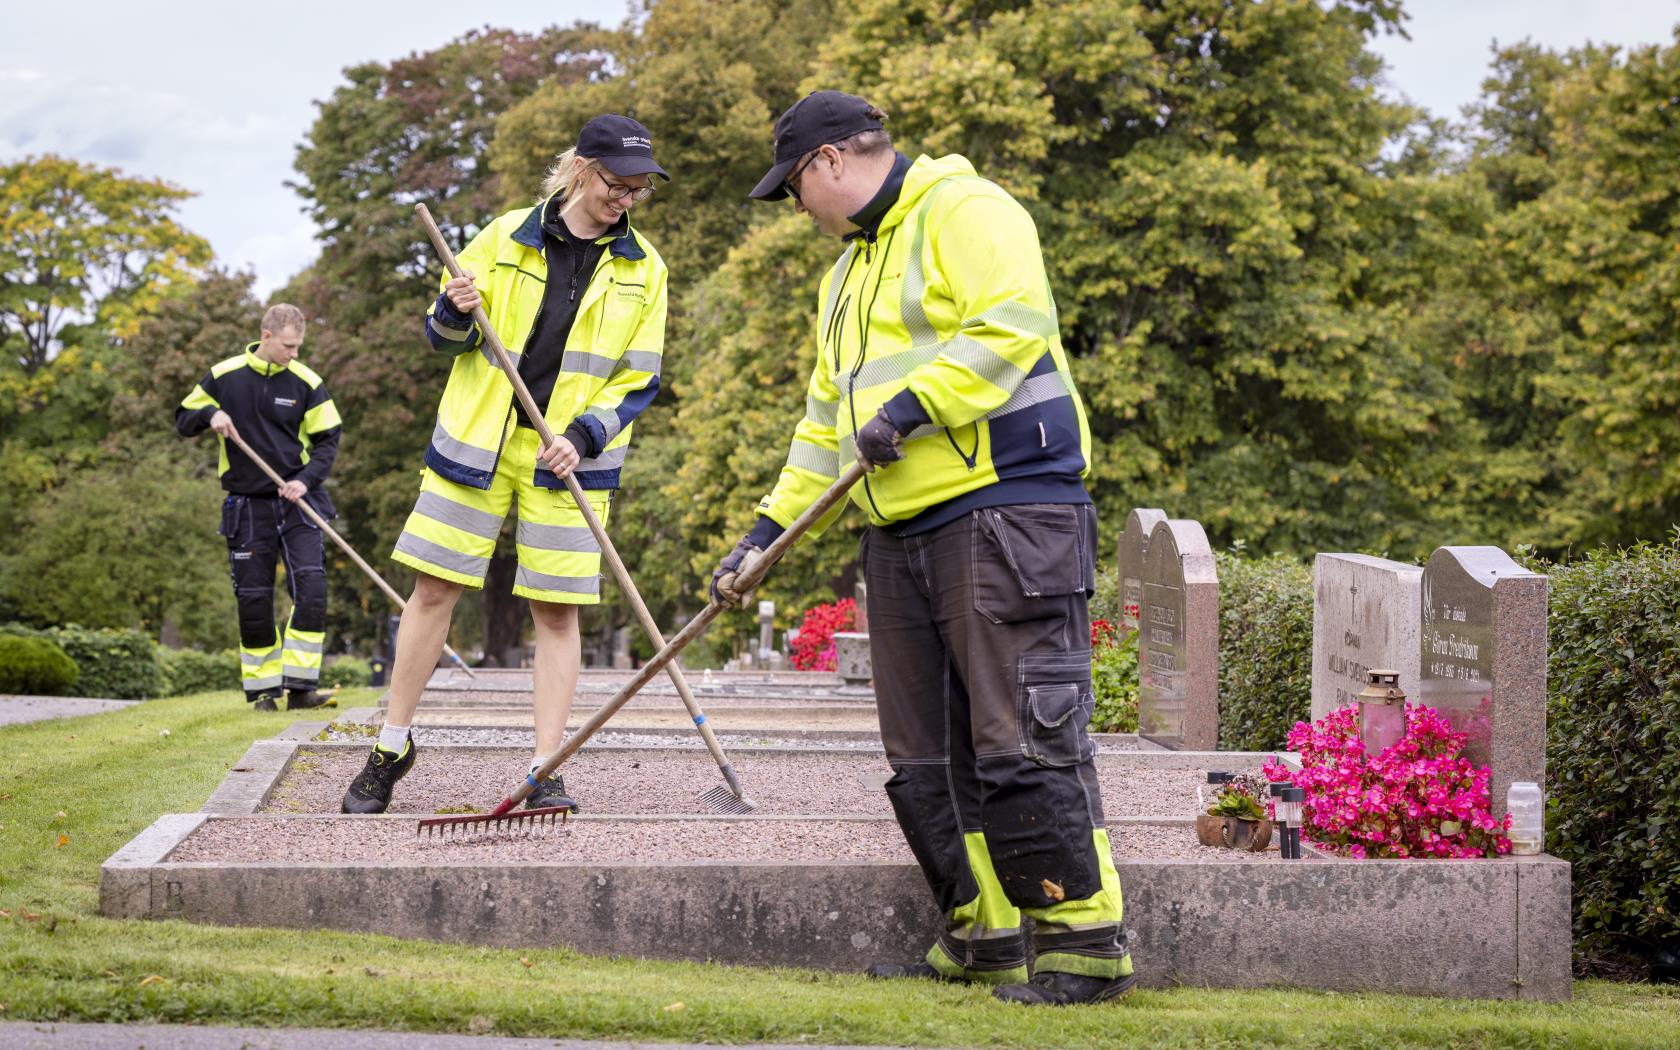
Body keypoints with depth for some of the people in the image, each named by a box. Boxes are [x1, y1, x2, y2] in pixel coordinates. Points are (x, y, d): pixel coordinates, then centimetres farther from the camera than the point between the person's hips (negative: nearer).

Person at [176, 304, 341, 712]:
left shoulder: (306, 382, -1)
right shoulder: (224, 376, -1)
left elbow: (328, 440, 4)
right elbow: (183, 421, 9)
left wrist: (306, 480, -13)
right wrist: (210, 415, -14)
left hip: (297, 500, 0)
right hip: (247, 506, 0)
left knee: (311, 587, -15)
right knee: (253, 600, 2)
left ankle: (300, 685, -12)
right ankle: (262, 689, 14)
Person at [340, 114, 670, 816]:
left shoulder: (642, 269, 3)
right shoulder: (506, 238, 1)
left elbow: (639, 380, 3)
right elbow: (444, 336, 8)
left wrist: (585, 436, -12)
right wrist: (457, 314, -16)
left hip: (568, 457, 0)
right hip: (477, 443, 0)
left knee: (557, 611, -2)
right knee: (434, 590, 2)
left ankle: (546, 773, 2)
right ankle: (392, 748, 15)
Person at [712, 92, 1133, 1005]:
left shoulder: (963, 212, -4)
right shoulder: (850, 272, 26)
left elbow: (1013, 324, -20)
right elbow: (826, 426, 29)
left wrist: (912, 407, -21)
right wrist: (764, 535, 23)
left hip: (1005, 514, -9)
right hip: (901, 538, 10)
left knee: (1022, 742, -11)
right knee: (927, 757, 8)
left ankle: (1087, 945, -6)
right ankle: (984, 941, 16)